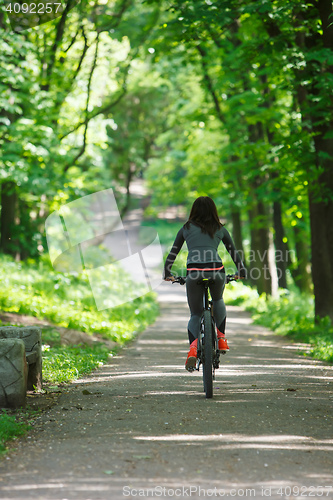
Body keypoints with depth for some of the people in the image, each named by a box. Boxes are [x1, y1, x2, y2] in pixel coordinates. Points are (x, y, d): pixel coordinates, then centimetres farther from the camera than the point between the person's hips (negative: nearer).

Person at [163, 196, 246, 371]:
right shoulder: (220, 229, 18)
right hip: (216, 271, 1)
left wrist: (167, 273, 32)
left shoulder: (186, 229, 17)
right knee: (218, 300, 33)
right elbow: (233, 251, 25)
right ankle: (221, 336, 21)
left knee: (195, 313, 10)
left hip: (194, 272, -1)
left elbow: (173, 253, 19)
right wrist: (241, 271, 39)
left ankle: (194, 344, -18)